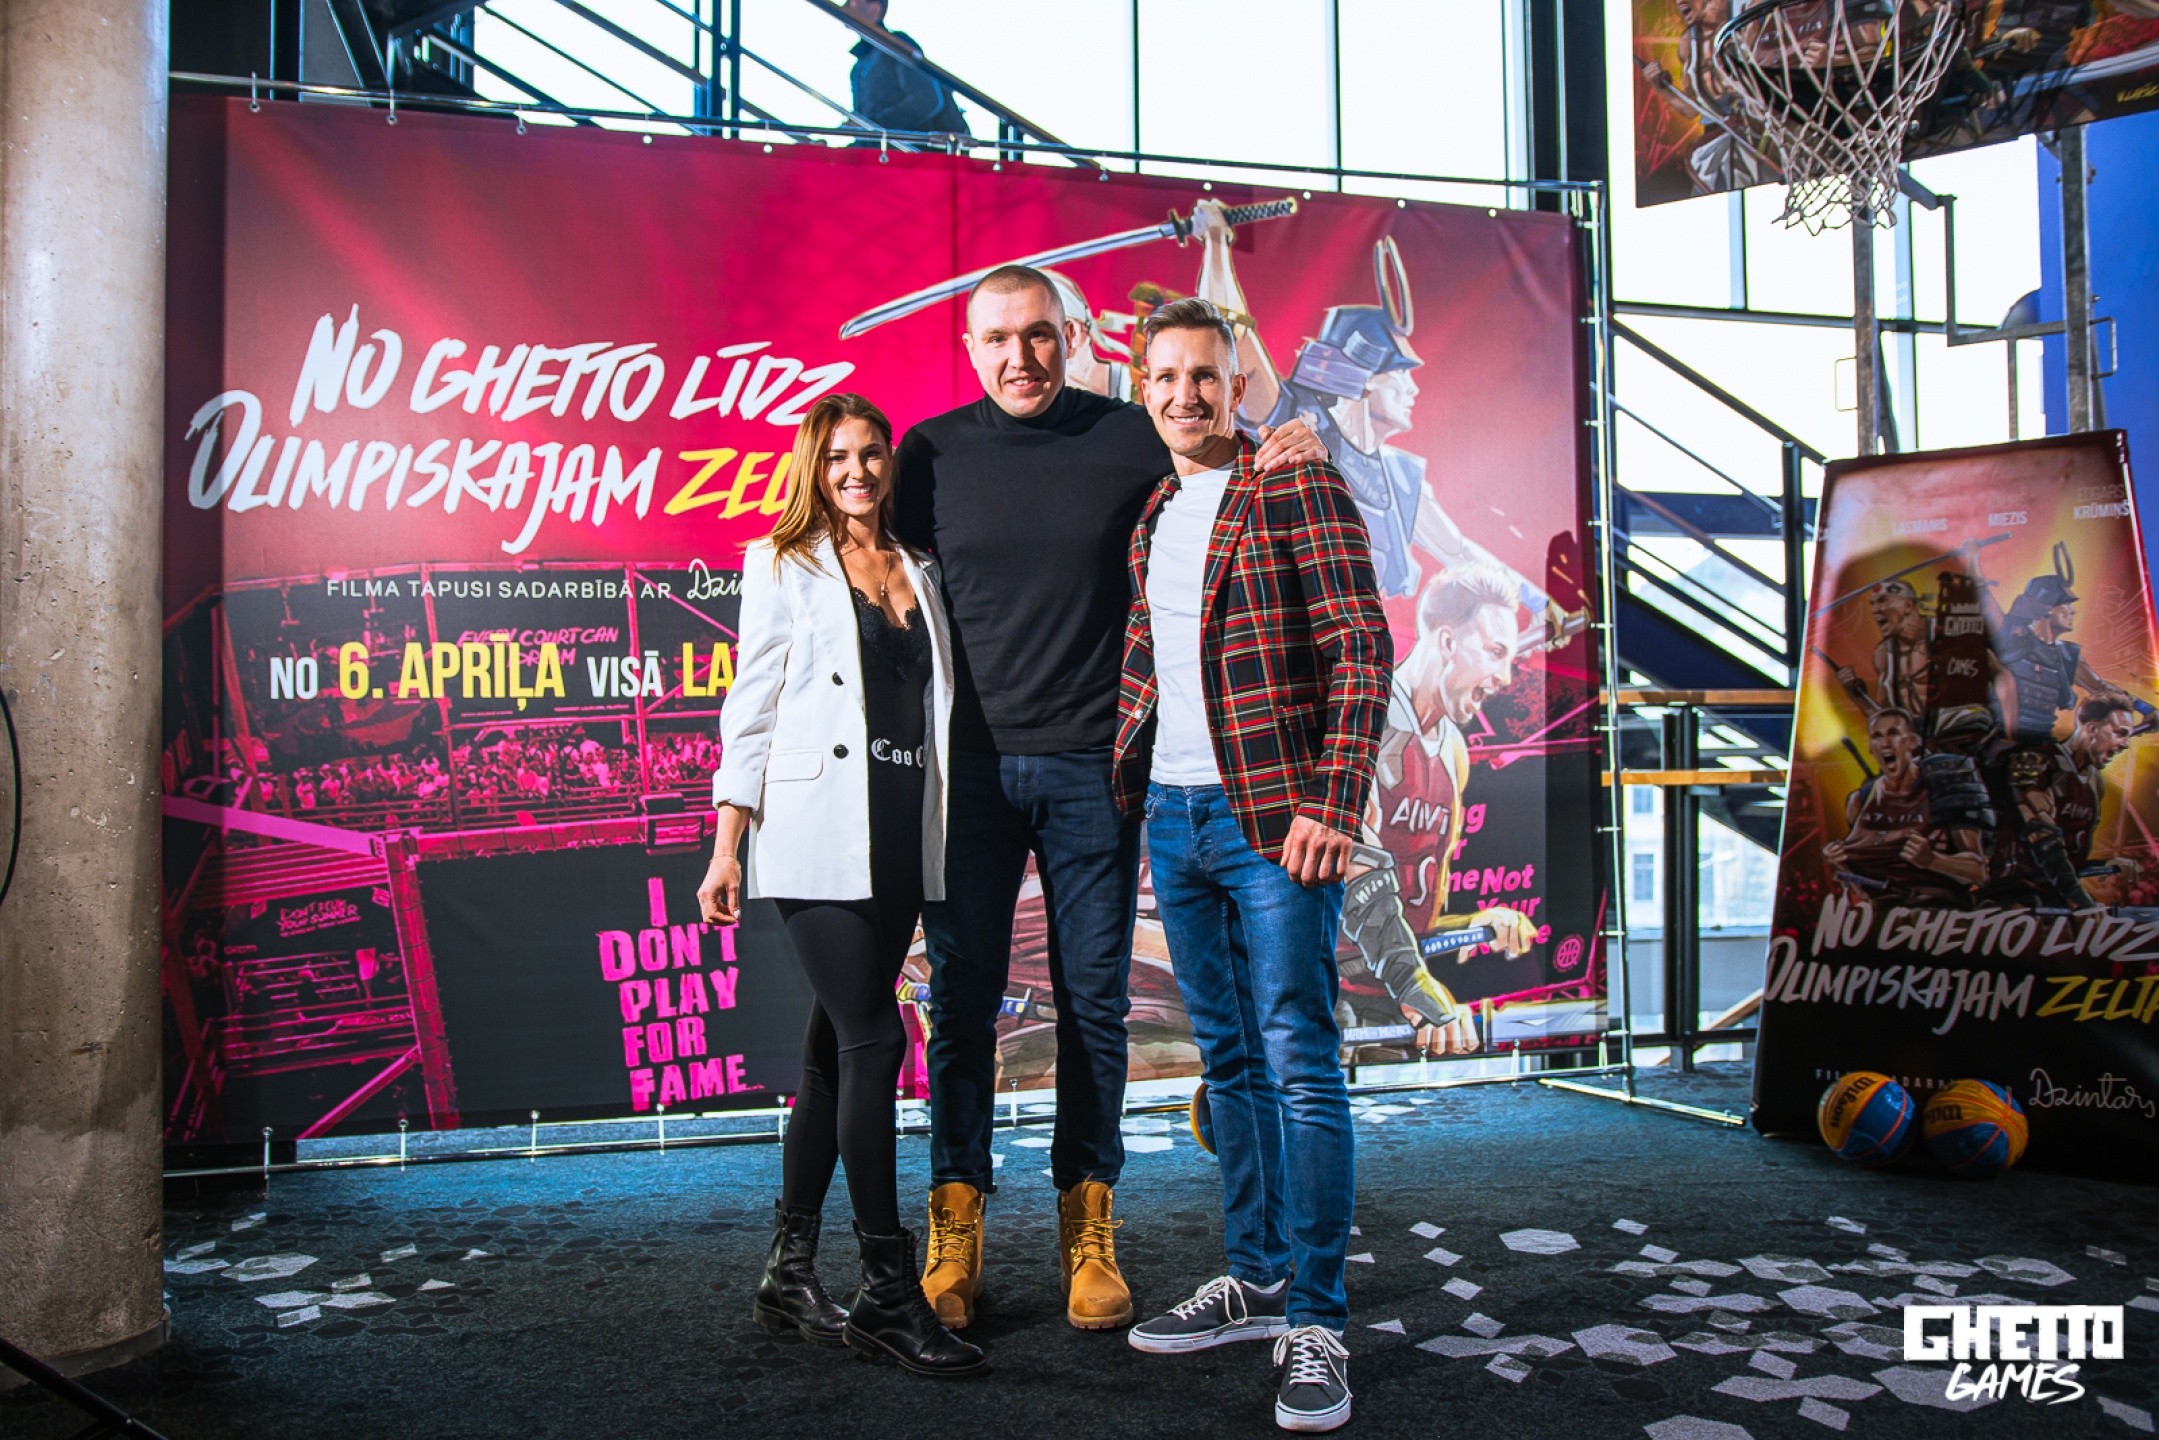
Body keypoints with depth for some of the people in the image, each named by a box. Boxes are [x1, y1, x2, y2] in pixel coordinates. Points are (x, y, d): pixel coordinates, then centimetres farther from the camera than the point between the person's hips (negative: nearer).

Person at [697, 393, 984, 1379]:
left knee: (835, 1048, 9)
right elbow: (751, 709, 1)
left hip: (900, 836, 5)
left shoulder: (919, 573, 17)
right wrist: (727, 847, -4)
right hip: (817, 834, -5)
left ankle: (791, 1272, 18)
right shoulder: (782, 567, 5)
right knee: (873, 1039, -11)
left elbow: (936, 705, 21)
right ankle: (888, 1292, -4)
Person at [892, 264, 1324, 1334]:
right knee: (961, 998, 3)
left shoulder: (1132, 441, 3)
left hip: (1093, 767, 0)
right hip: (969, 764, 1)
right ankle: (954, 1228, 15)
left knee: (1093, 999, 5)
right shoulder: (932, 452, 7)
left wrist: (1285, 453, -10)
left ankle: (1087, 1227, 18)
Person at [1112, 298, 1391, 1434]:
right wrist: (1125, 779, 14)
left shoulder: (1300, 491, -5)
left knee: (1299, 1063, -5)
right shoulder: (1151, 519, 17)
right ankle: (1255, 1282, 25)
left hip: (1273, 816, -7)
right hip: (1173, 818, 7)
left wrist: (1332, 804, -18)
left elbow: (1361, 651, -11)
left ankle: (1313, 1322, 5)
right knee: (1228, 1062, 13)